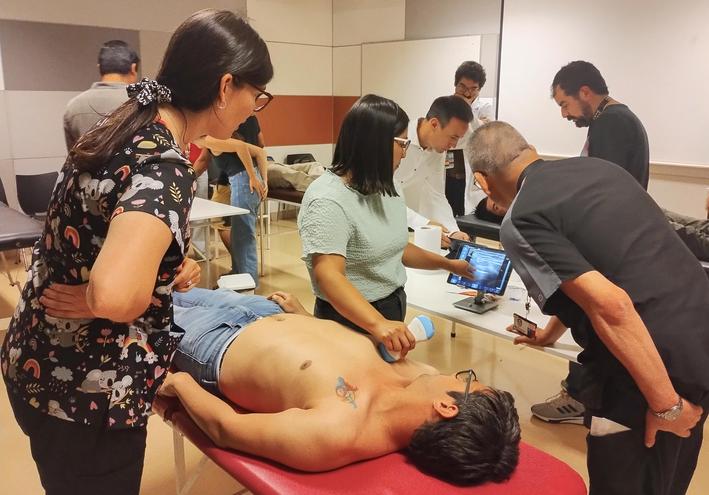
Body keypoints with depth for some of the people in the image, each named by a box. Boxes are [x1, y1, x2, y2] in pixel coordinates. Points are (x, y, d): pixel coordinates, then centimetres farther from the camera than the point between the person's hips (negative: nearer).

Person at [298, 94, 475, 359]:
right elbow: (329, 276, -34)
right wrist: (378, 324, -46)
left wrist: (447, 264, 23)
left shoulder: (382, 189, 3)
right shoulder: (327, 201, -24)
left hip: (393, 312, 8)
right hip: (352, 323, -8)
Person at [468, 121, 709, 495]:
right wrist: (554, 331, 38)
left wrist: (665, 405, -17)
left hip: (660, 366, -8)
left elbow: (610, 305, -25)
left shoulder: (520, 220, -13)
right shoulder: (596, 166, 12)